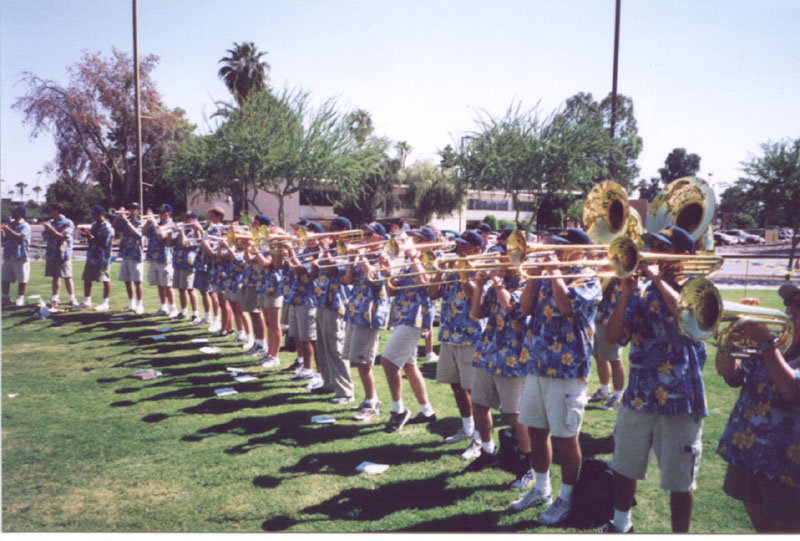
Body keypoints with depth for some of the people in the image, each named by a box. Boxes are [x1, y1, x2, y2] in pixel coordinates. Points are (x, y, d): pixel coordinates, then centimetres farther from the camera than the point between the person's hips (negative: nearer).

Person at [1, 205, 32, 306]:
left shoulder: (25, 226, -7)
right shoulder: (10, 224, 14)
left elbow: (20, 237, -23)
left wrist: (9, 230, -19)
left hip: (20, 257, -7)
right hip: (7, 256, 7)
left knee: (22, 279, -1)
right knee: (5, 279, 9)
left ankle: (20, 298, 8)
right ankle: (5, 298, 19)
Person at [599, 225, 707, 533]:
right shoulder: (641, 291, 5)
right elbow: (613, 337, -3)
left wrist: (658, 278, -23)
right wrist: (626, 294, -15)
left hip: (679, 402, -5)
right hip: (637, 397, 5)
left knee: (680, 481, 5)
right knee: (624, 468, 19)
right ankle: (620, 525, 41)